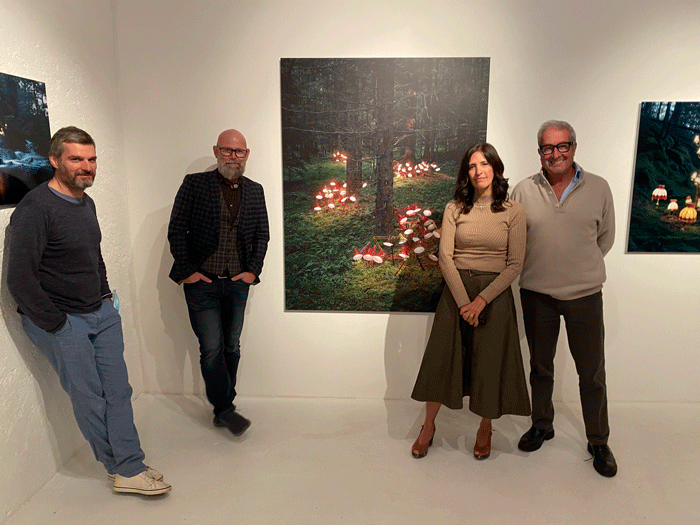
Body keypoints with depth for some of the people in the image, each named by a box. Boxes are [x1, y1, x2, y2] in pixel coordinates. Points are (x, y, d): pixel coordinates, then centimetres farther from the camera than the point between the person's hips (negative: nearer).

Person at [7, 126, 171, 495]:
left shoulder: (86, 203, 10)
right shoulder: (35, 209, -17)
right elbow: (19, 280, -19)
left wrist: (107, 296, 15)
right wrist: (57, 324, -15)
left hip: (102, 313, 8)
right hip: (62, 321, -7)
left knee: (118, 391, 6)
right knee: (90, 399, 4)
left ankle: (129, 470, 16)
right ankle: (119, 466, 22)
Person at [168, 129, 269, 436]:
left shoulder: (254, 191, 8)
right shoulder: (194, 184, -1)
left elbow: (262, 233, 11)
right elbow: (176, 230, -2)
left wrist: (253, 270, 0)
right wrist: (186, 270, -8)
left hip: (238, 283, 3)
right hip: (202, 282, -3)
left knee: (231, 347, 11)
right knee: (212, 349, -3)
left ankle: (222, 407, 26)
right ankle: (225, 409, 11)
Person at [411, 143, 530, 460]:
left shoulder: (513, 212, -2)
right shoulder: (454, 209, 1)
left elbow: (514, 265, -5)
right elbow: (445, 257, -5)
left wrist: (482, 300, -14)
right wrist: (463, 301, -14)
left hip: (495, 293, -1)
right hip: (456, 290, 1)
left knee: (490, 362, 8)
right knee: (442, 358, 7)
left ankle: (485, 429, 32)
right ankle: (428, 426, 26)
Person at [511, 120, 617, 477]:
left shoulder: (599, 188, -1)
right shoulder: (523, 190, -2)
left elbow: (606, 237, 10)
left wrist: (582, 268, 6)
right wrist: (539, 267, 3)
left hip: (585, 294, 0)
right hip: (536, 293, 1)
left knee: (592, 373, 7)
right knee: (540, 366, 15)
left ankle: (598, 442, 26)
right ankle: (542, 425, 36)